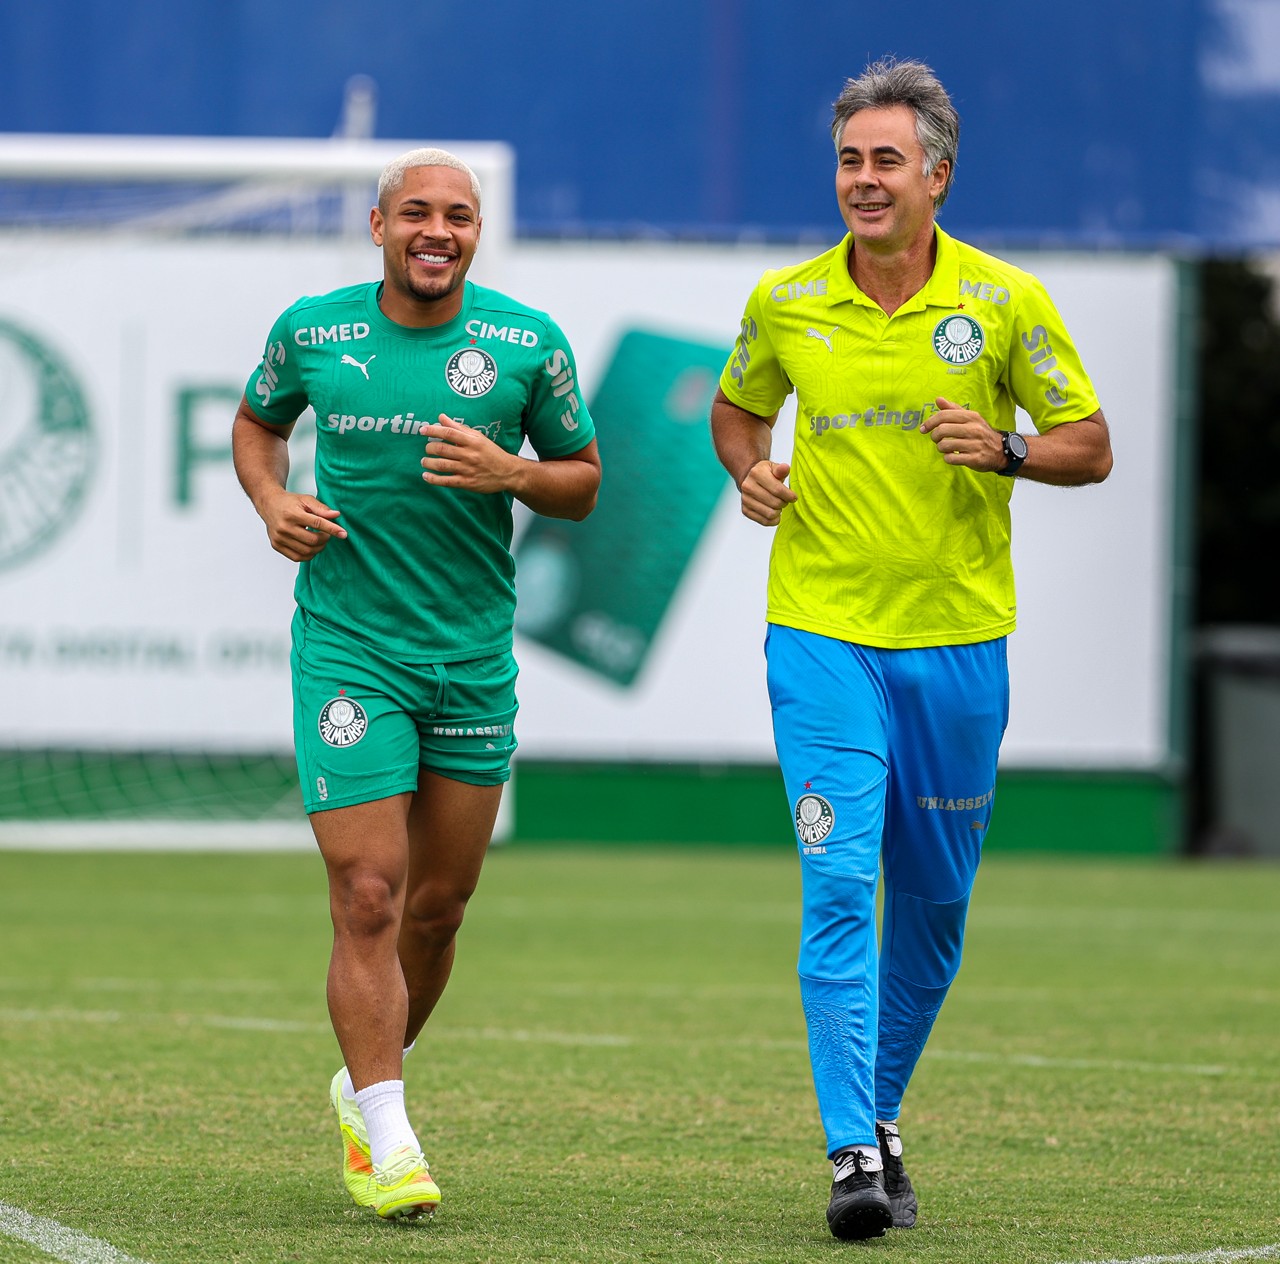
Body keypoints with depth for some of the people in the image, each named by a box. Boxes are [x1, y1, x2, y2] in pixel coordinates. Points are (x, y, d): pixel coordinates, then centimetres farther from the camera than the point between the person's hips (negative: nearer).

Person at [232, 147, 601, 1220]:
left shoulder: (530, 343, -2)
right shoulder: (311, 331, -1)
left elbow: (583, 483, 7)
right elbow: (257, 422, 18)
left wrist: (510, 471, -14)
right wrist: (272, 501, -2)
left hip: (476, 658, 2)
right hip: (348, 649, -2)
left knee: (438, 906, 11)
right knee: (369, 894, -12)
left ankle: (366, 1080, 35)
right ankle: (384, 1139, -7)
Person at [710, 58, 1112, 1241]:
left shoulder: (1005, 301, -3)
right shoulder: (784, 302, 1)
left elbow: (1091, 448, 4)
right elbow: (737, 409, 20)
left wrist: (1005, 449, -16)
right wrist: (750, 470, -1)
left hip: (957, 638, 1)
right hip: (822, 632, -1)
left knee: (934, 902, 10)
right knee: (838, 887, -14)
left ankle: (882, 1115, 30)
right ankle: (853, 1153, -15)